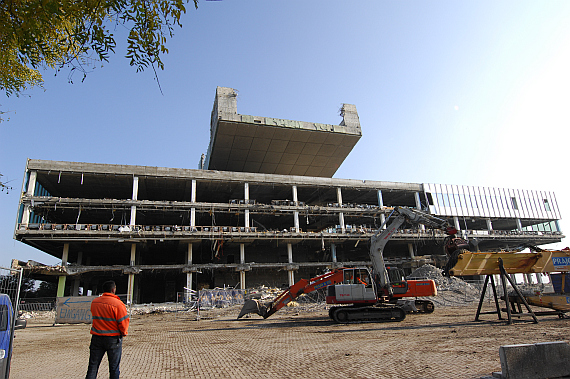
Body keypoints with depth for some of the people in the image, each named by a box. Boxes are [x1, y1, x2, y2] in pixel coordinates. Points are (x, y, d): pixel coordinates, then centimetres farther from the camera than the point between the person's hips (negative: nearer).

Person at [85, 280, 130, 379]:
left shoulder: (94, 302, 1)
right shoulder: (118, 304, -17)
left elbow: (96, 318, 13)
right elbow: (123, 322, -12)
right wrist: (123, 333, 6)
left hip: (96, 337, 4)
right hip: (113, 338, -4)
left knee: (93, 366, 12)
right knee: (114, 367, 8)